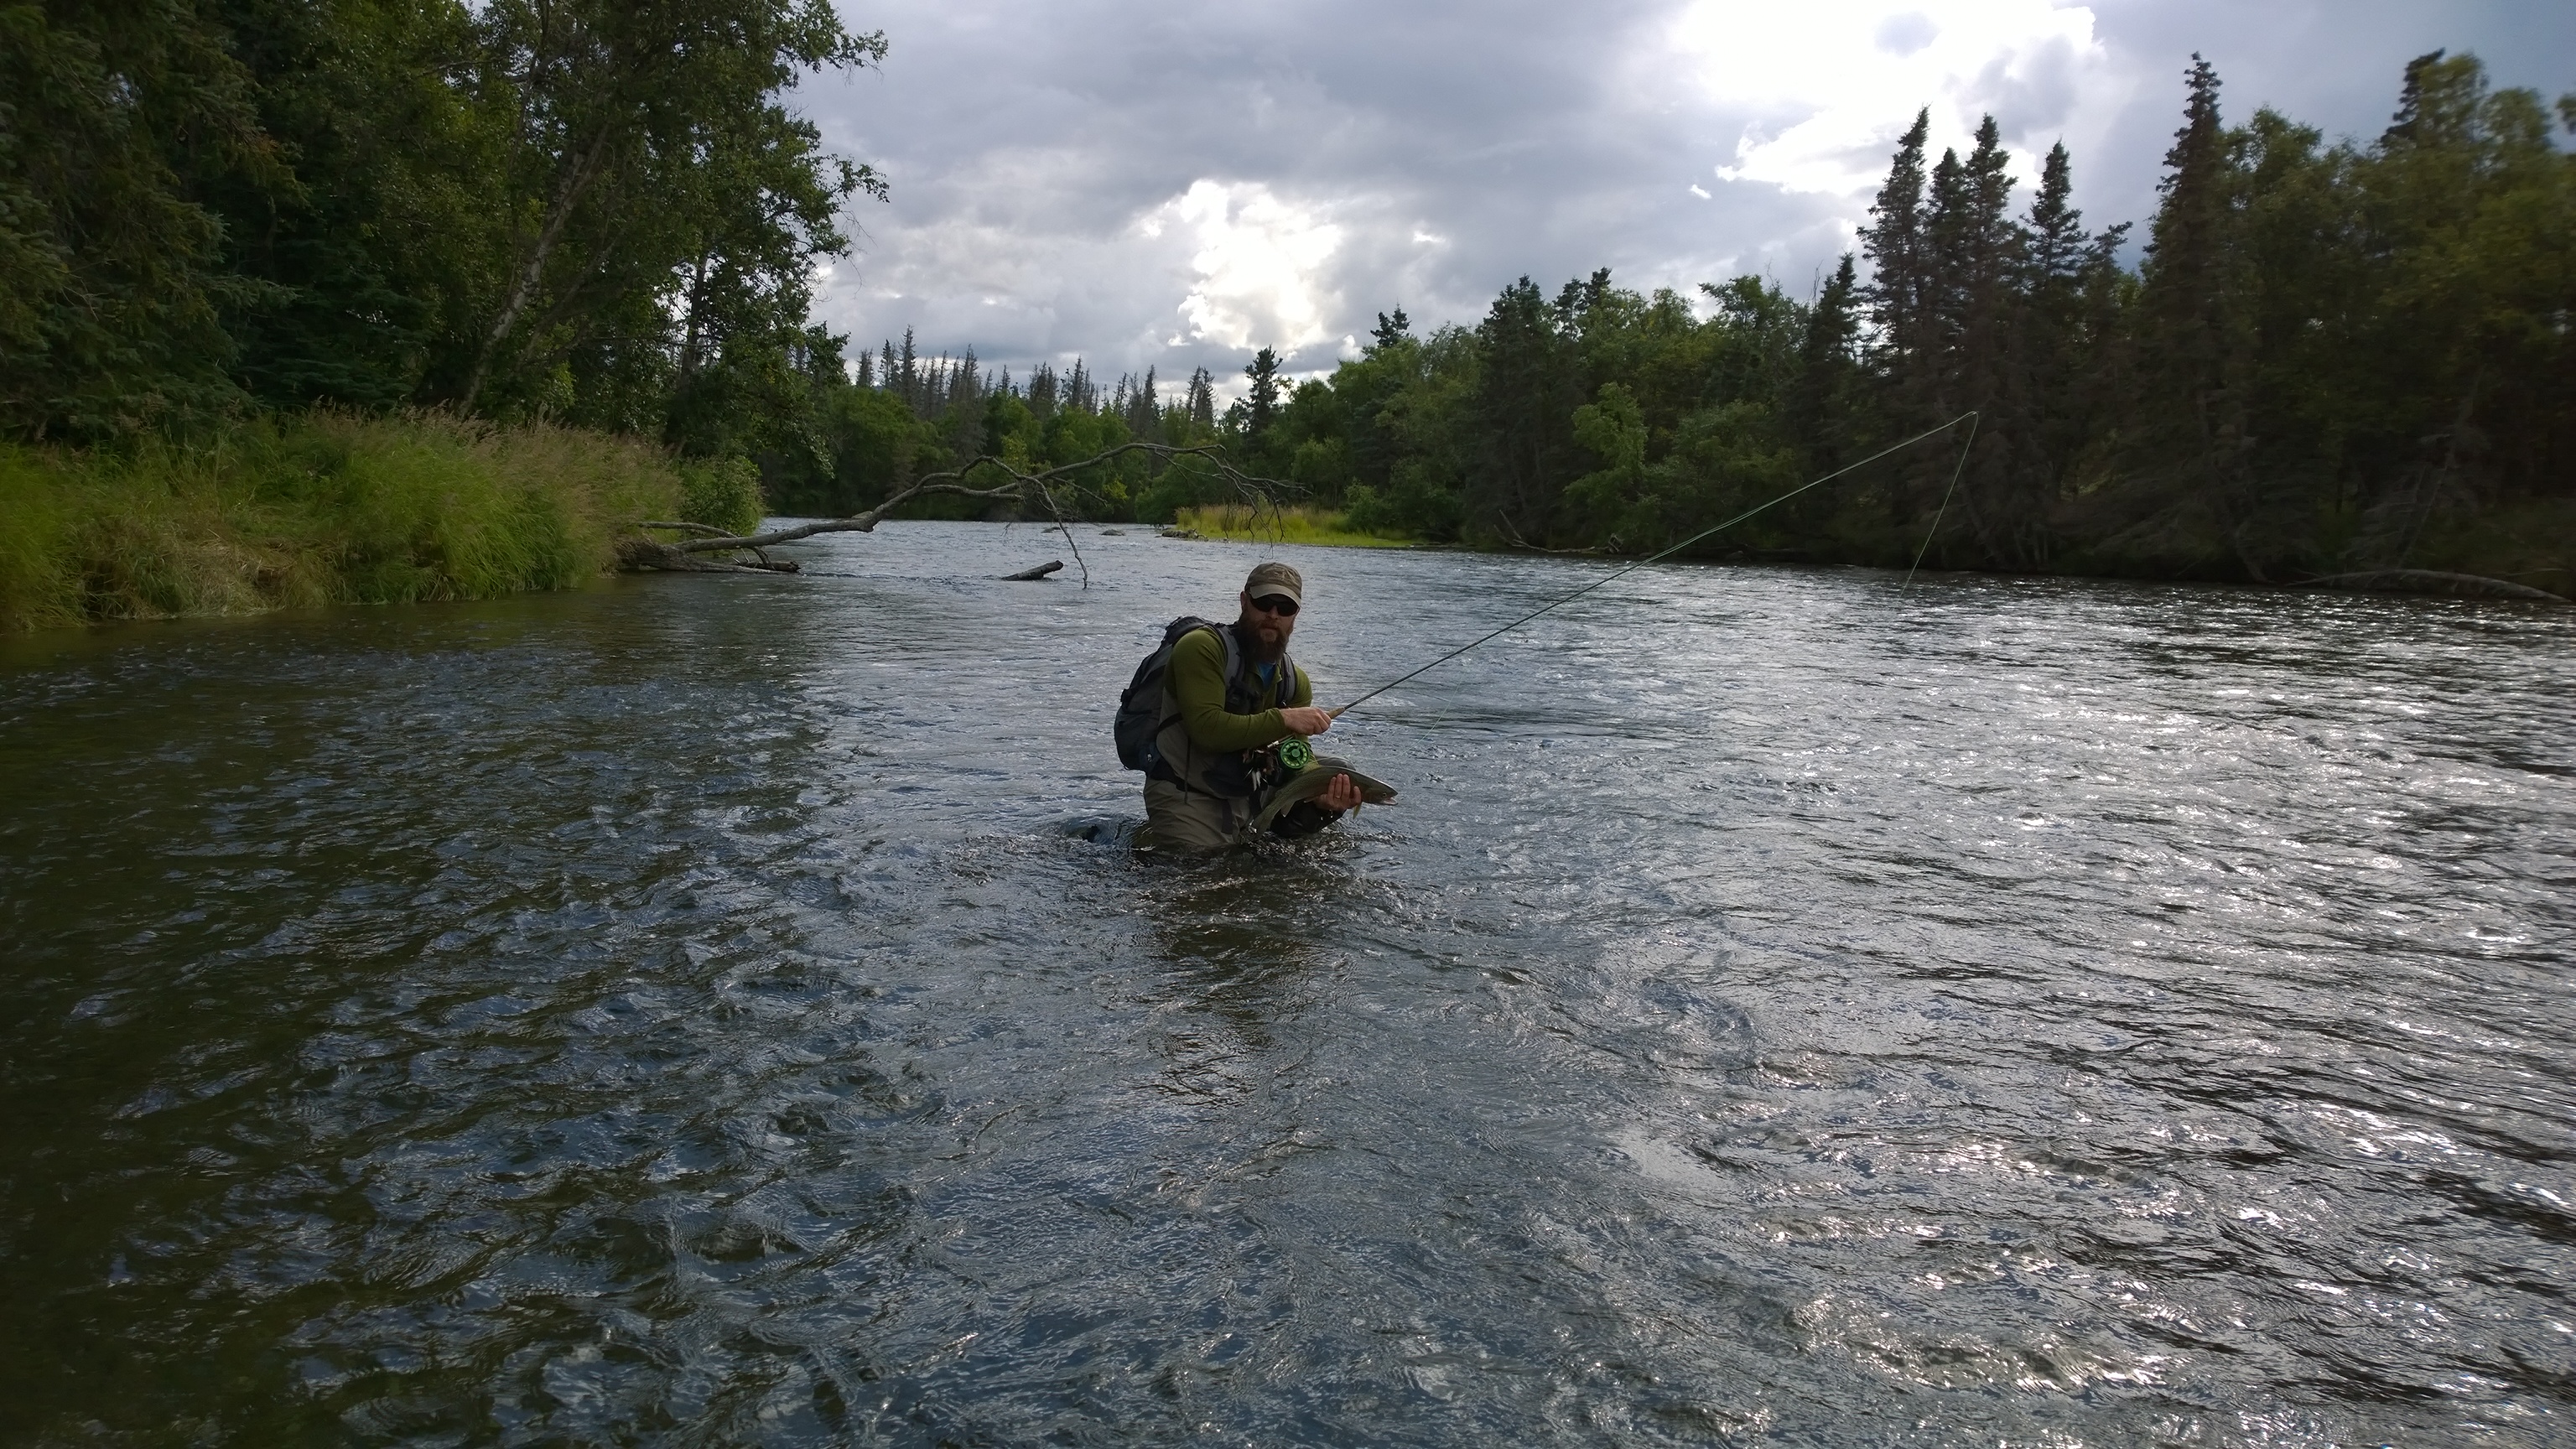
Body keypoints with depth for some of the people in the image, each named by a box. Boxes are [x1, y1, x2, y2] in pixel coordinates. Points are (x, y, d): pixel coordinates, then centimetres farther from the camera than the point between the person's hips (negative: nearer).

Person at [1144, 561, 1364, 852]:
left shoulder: (1295, 683, 6)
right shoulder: (1201, 648, -15)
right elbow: (1207, 729, -28)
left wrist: (1317, 796, -22)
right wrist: (1282, 719, -27)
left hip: (1242, 801, 8)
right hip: (1183, 797, -7)